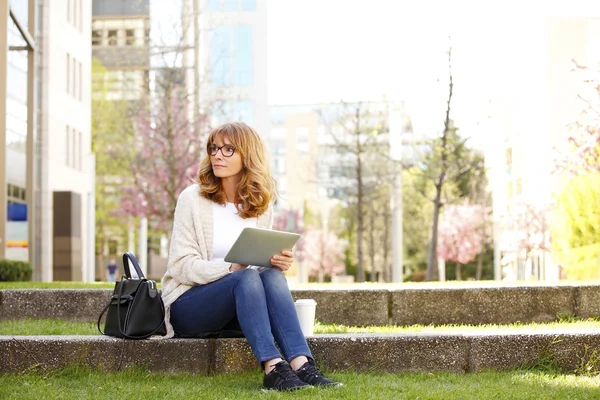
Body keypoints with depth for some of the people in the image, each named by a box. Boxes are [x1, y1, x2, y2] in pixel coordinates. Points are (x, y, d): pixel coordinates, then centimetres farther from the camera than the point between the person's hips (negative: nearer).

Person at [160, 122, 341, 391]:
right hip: (187, 305, -4)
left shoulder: (261, 206, 9)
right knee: (246, 278, -32)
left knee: (272, 275, -27)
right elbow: (181, 265, -11)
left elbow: (264, 264, 12)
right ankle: (273, 369, -46)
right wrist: (231, 269, -28)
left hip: (235, 312, 4)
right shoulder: (193, 199, -5)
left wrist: (278, 262, -13)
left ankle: (301, 365, -43)